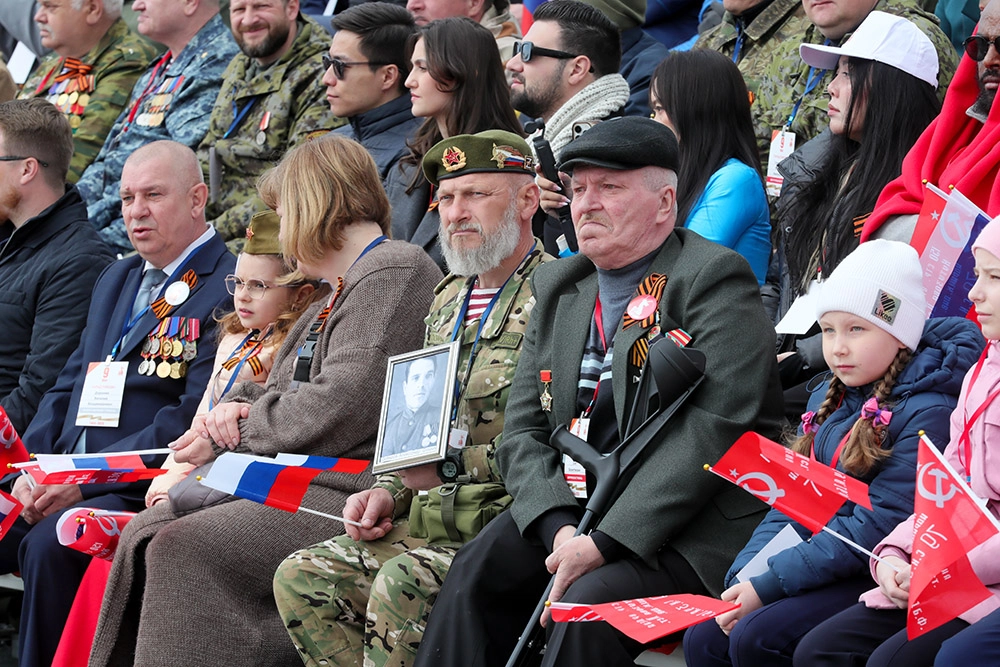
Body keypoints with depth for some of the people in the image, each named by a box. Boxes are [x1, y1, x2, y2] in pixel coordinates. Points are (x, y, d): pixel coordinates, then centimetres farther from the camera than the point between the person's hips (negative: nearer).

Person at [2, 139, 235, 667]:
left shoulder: (229, 288, -6)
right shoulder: (115, 282, 22)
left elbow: (193, 417, -14)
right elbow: (68, 387, 19)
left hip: (144, 488, -8)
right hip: (62, 479, 8)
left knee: (47, 544, -31)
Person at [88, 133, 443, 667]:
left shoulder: (397, 271, -8)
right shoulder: (336, 295, 25)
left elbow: (340, 409, -18)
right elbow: (280, 392, 28)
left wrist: (234, 433, -6)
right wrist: (236, 407, 3)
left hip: (348, 493, -10)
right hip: (288, 482, 10)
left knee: (183, 548, -24)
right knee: (146, 533, -6)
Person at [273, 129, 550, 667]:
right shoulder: (448, 300, 21)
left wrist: (453, 465, -17)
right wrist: (389, 491, 8)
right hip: (429, 520, 9)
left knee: (402, 583, -32)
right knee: (301, 577, -9)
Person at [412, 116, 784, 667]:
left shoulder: (713, 280, -7)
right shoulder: (557, 286, 16)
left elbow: (711, 433, -19)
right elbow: (522, 431, 11)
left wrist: (606, 540, -23)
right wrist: (558, 527, -11)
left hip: (693, 527, -6)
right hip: (575, 507, 7)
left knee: (590, 601, -30)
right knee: (475, 575, -17)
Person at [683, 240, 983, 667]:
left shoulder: (926, 415, -14)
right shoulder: (828, 400, 13)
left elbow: (877, 527, -20)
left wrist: (767, 583, -20)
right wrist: (744, 576, -6)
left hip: (877, 581, -8)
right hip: (818, 566, 8)